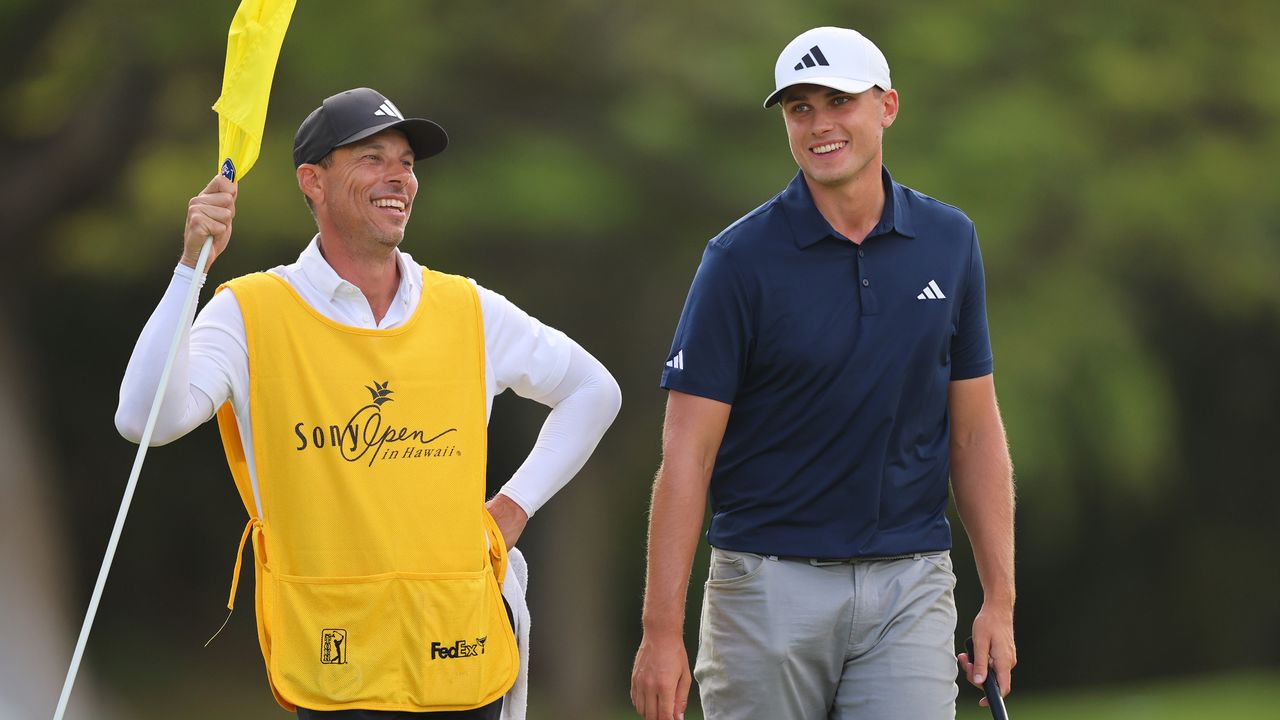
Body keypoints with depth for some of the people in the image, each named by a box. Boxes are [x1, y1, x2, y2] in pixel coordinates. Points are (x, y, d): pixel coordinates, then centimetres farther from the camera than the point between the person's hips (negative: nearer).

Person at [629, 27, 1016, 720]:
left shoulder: (949, 242, 6)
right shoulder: (741, 259, -6)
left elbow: (975, 430, 11)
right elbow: (688, 451, -8)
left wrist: (999, 599, 5)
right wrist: (662, 633, -14)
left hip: (910, 586, 2)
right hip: (771, 588, -2)